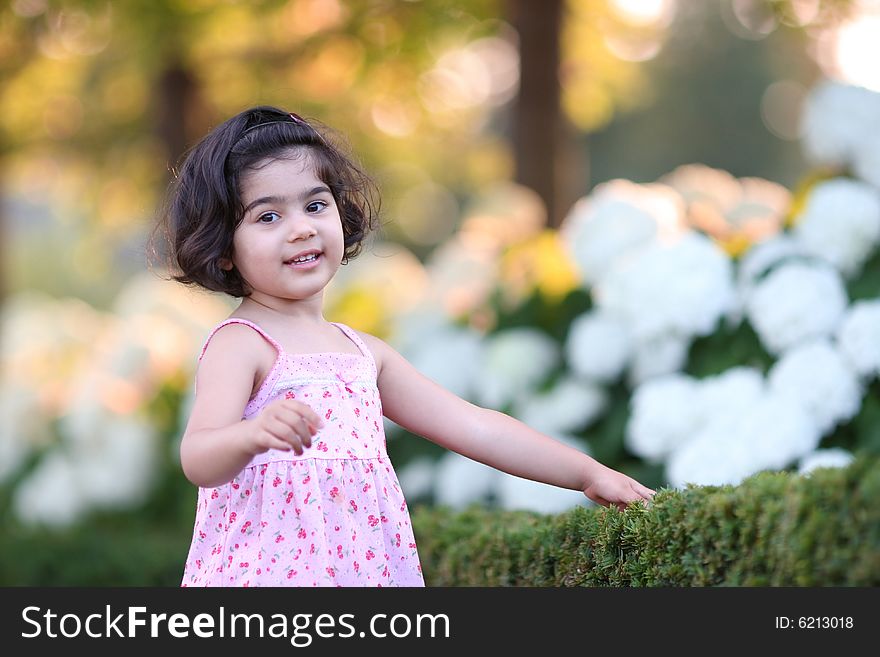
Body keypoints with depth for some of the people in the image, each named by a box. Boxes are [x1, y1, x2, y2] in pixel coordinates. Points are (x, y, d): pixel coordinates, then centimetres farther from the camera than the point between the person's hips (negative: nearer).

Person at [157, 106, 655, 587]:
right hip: (267, 574, -6)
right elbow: (199, 460, -21)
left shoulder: (365, 352, 15)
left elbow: (473, 426, 19)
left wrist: (587, 472, 16)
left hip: (364, 572, 6)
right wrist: (253, 434, -43)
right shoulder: (238, 345, -6)